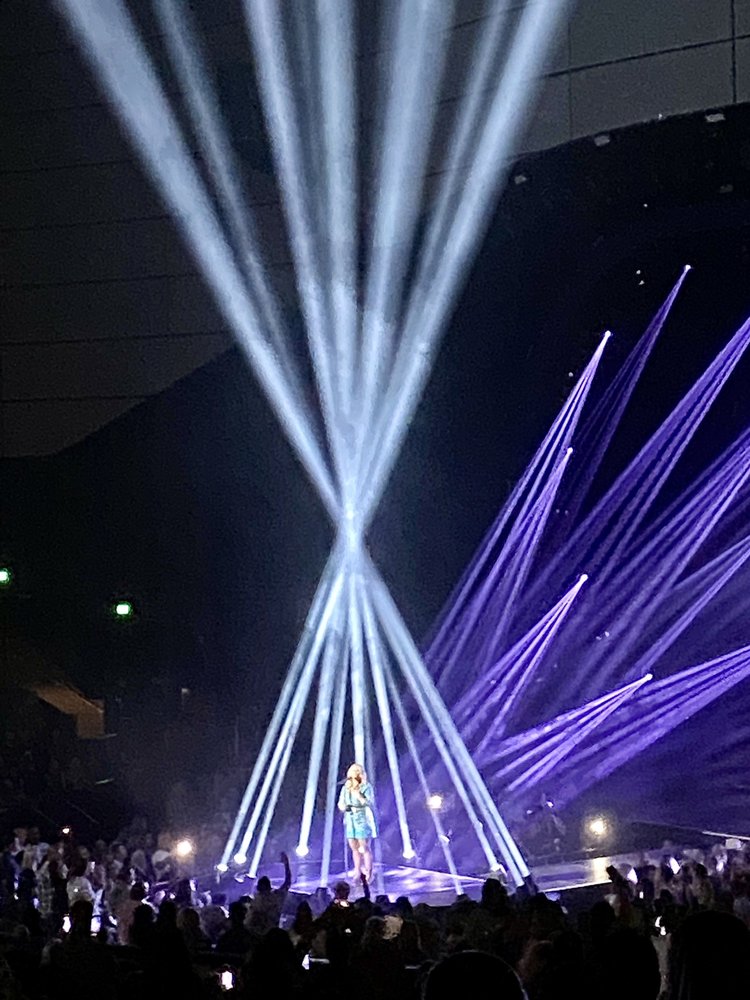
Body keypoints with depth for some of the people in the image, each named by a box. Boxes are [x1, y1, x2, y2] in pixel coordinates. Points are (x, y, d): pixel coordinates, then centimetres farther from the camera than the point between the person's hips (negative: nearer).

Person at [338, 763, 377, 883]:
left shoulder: (366, 787, -8)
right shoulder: (346, 788, 6)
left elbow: (370, 804, -15)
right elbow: (340, 803, 10)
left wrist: (359, 795, -24)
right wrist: (344, 807, -11)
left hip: (363, 820, -5)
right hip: (350, 820, 5)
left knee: (365, 847, -4)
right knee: (354, 848, 8)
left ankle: (369, 874, 1)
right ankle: (358, 873, 17)